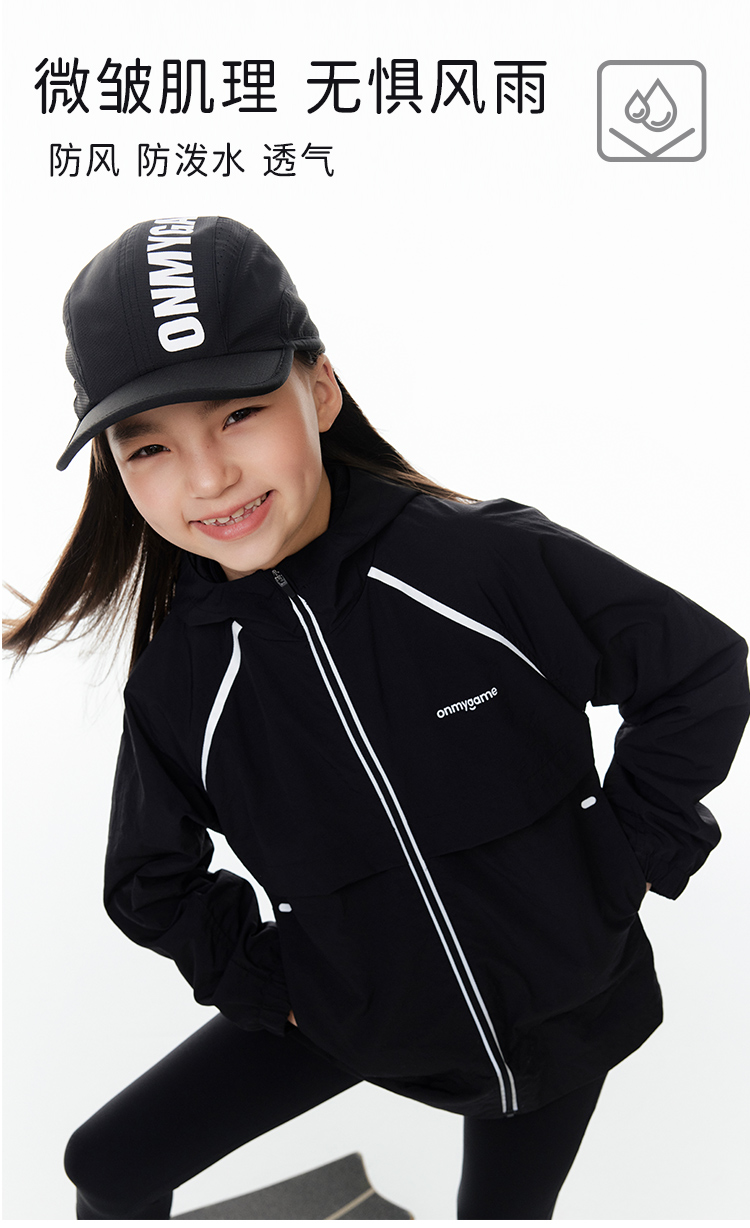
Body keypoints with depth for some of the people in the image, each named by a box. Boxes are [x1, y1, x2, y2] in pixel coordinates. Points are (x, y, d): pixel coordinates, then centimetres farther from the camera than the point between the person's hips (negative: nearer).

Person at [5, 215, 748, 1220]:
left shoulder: (487, 557, -25)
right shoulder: (180, 673, -14)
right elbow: (152, 880, 4)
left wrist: (620, 866, -13)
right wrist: (267, 980, -4)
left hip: (561, 1000, -1)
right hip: (358, 1012, 2)